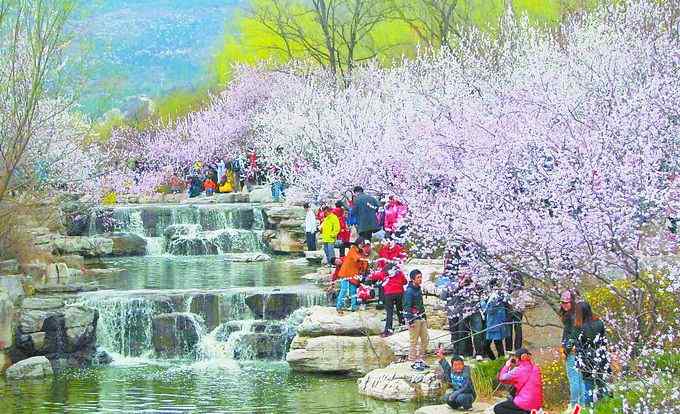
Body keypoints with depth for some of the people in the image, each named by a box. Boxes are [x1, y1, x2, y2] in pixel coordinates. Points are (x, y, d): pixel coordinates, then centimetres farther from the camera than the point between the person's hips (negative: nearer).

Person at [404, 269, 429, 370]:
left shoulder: (419, 289, 13)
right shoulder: (409, 291, -14)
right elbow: (407, 306, -17)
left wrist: (424, 316, 24)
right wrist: (410, 320, -21)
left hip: (421, 318, 9)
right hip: (414, 319, -9)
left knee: (425, 339, 12)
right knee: (413, 341, -3)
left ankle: (420, 359, 22)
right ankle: (413, 362, 3)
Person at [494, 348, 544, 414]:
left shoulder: (519, 370, -15)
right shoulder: (535, 368, 5)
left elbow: (502, 379, -8)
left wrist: (507, 366, 6)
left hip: (526, 404, -9)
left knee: (497, 408, 2)